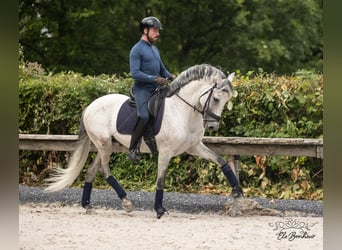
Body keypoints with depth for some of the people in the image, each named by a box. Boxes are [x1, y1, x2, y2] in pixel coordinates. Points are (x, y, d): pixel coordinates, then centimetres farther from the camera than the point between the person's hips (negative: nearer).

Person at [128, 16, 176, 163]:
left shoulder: (155, 50, 19)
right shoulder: (137, 50, -7)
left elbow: (162, 69, 29)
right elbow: (135, 73, -18)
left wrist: (170, 76, 6)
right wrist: (155, 79, -23)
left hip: (155, 90, 8)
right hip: (142, 89, -8)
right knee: (144, 117, -26)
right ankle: (133, 149, -17)